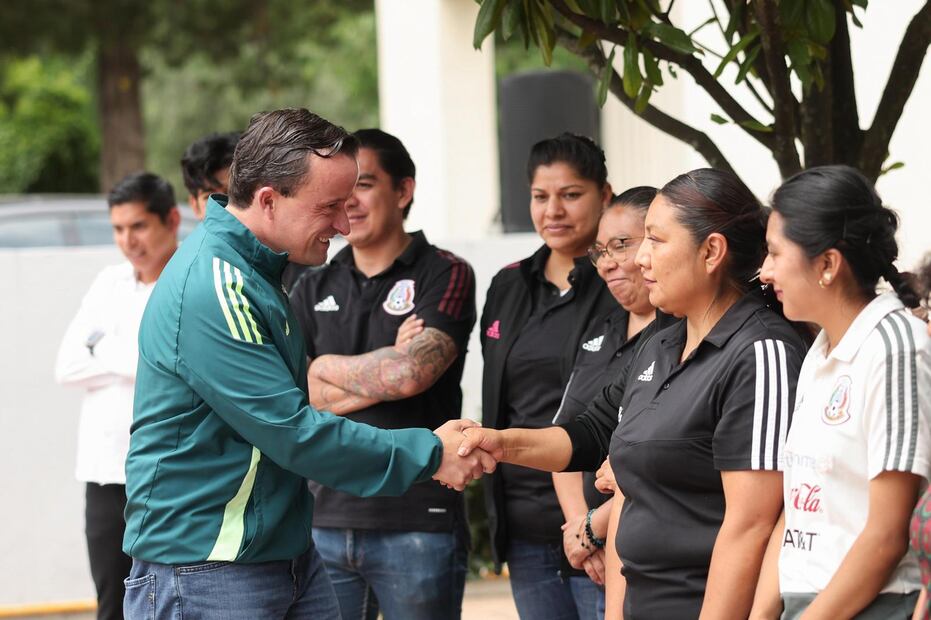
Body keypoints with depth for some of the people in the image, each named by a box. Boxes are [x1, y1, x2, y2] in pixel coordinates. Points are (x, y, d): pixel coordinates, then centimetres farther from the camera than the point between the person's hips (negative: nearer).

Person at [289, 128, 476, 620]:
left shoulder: (444, 276, 1)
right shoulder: (314, 289, 14)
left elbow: (412, 372, -15)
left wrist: (323, 367, 0)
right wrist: (387, 371, -7)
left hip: (417, 520, -4)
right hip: (325, 519, 4)